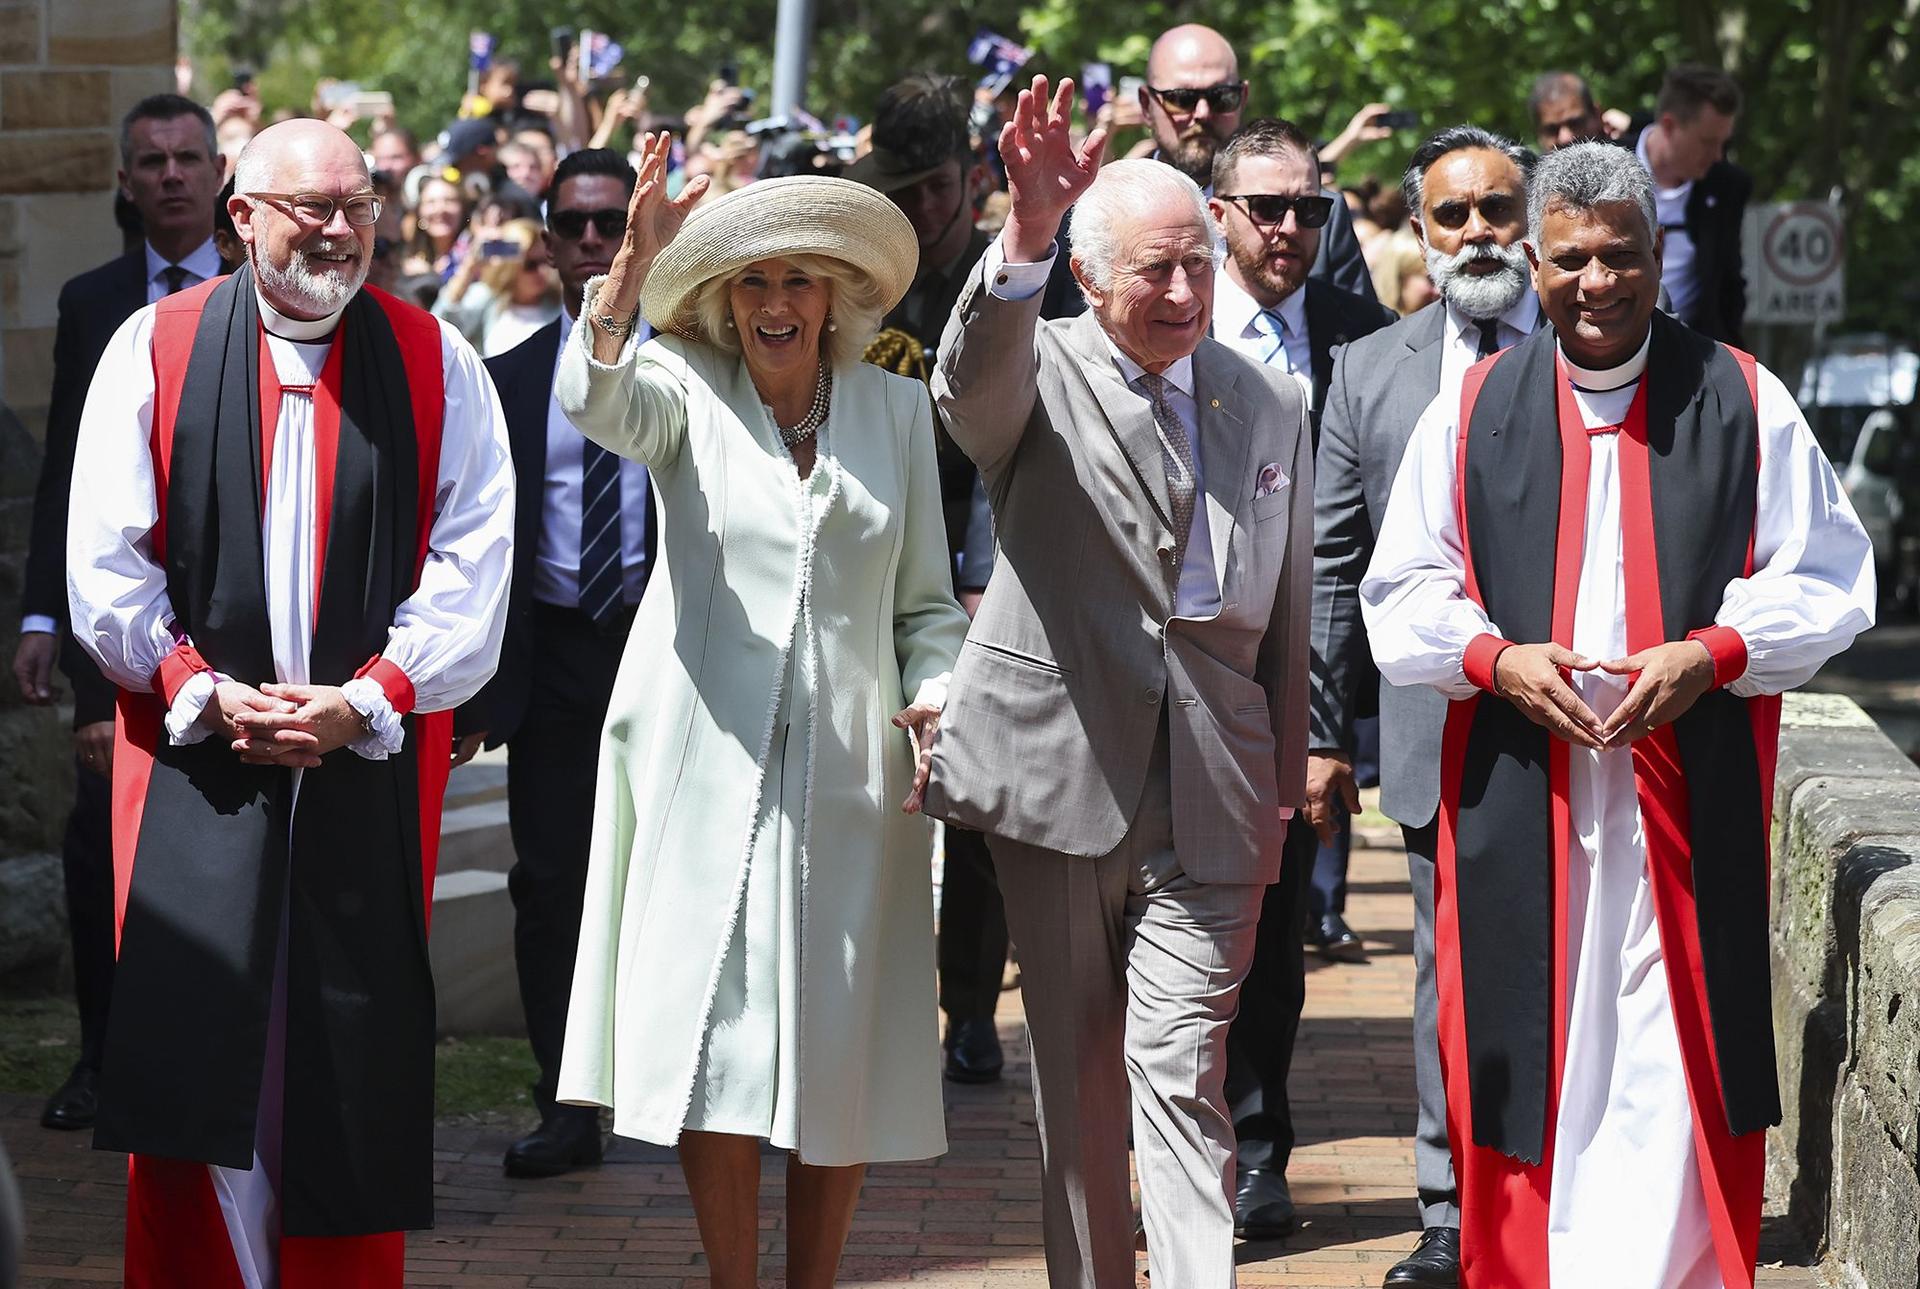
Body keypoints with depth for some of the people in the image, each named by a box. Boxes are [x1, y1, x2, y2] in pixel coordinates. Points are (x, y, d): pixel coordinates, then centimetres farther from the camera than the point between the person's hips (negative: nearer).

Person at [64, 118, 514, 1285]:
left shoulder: (437, 365, 5)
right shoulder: (154, 349, 3)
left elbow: (473, 562, 0)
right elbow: (105, 560, 2)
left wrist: (365, 703, -10)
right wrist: (204, 694, -8)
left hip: (373, 760, 1)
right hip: (197, 752, 0)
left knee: (354, 1066, 2)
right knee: (194, 1048, -6)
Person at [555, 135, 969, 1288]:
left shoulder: (898, 411, 9)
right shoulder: (686, 393, 3)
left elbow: (927, 603, 13)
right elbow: (597, 401, -21)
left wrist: (936, 703, -6)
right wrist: (636, 263, -37)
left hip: (849, 776, 2)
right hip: (711, 769, -2)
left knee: (841, 1060, 5)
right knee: (715, 1059, -4)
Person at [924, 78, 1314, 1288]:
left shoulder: (1273, 402, 10)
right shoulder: (1039, 374, -1)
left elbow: (1287, 607, 15)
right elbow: (974, 381, -27)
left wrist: (1285, 789, 13)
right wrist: (1027, 232, -45)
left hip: (1210, 790, 1)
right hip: (1062, 768, -1)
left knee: (1182, 1070, -7)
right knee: (1076, 1064, 10)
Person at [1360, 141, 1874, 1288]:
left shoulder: (1743, 403, 4)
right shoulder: (1473, 411, 8)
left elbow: (1827, 578, 5)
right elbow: (1404, 589, 10)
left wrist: (1710, 654, -12)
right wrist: (1498, 659, -9)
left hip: (1691, 797, -1)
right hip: (1515, 801, 1)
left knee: (1673, 1056, -3)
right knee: (1530, 1053, 1)